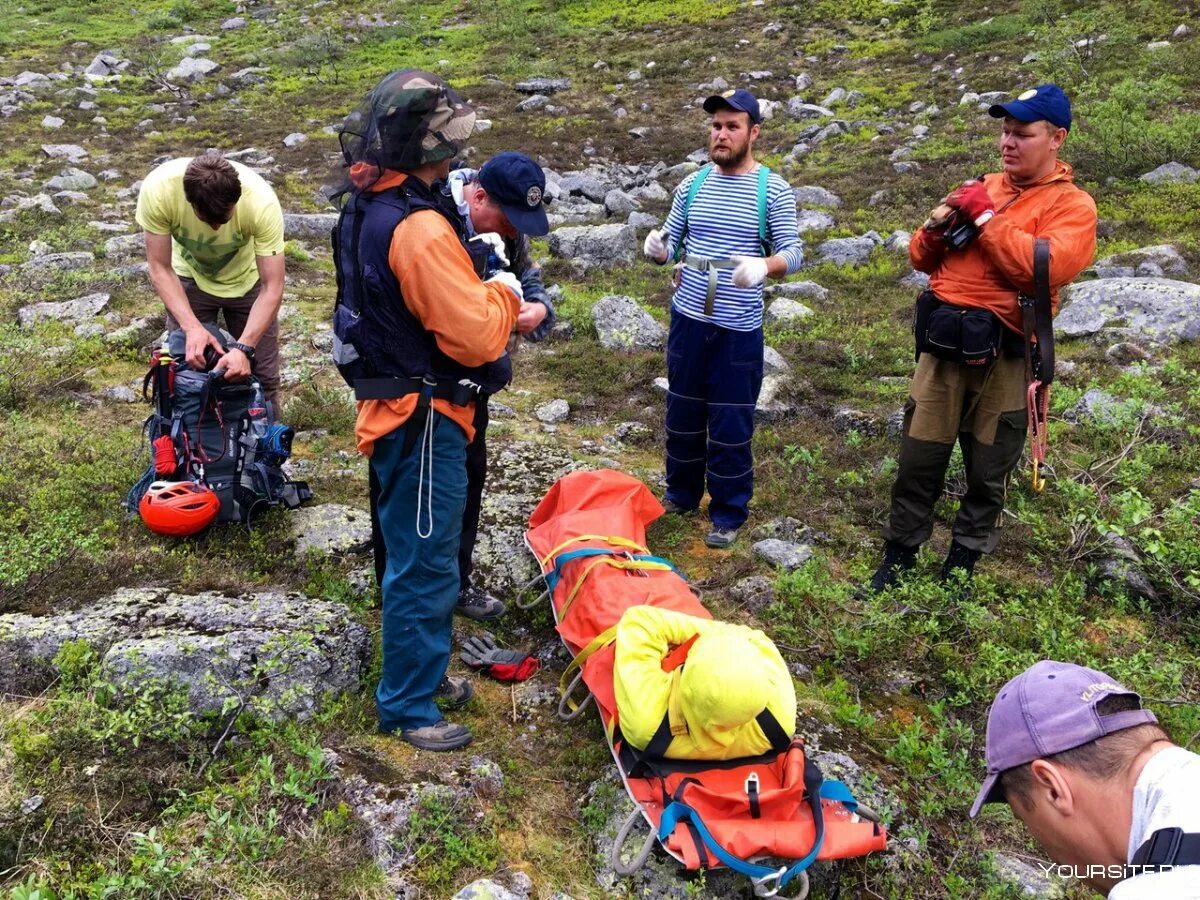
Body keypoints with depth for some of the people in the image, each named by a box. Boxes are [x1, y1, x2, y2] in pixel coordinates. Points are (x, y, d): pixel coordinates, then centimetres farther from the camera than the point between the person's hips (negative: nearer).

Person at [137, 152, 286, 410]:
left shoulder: (262, 202, -37)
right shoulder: (157, 189, -33)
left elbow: (272, 288, -30)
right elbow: (160, 269, -22)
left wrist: (243, 347, -40)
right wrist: (192, 327, -34)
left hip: (247, 280, -1)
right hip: (190, 278, 1)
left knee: (262, 377, 0)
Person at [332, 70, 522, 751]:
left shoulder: (367, 208, 9)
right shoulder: (420, 227, -24)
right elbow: (475, 334, -23)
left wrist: (489, 302, 6)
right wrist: (503, 296, -4)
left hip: (395, 406, 10)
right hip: (425, 418, -10)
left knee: (419, 553, 22)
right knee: (425, 563, 3)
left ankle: (425, 671, 39)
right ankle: (407, 705, 18)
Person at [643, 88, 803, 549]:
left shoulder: (773, 190, -5)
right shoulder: (692, 184, 6)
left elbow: (793, 253, -10)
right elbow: (671, 245, 10)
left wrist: (762, 265, -31)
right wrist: (657, 247, -14)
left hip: (739, 329, -4)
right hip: (688, 320, 4)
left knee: (731, 424, 3)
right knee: (682, 414, 15)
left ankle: (728, 514, 19)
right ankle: (681, 495, 35)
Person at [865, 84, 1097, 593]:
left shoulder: (1072, 206, -2)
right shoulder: (981, 188, 14)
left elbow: (1046, 267, -22)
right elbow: (922, 259, 15)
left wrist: (987, 217, -14)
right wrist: (938, 225, -6)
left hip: (1005, 356, -4)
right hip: (943, 344, 4)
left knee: (987, 474, 10)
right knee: (918, 462, 8)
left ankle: (961, 566, 26)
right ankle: (898, 558, 22)